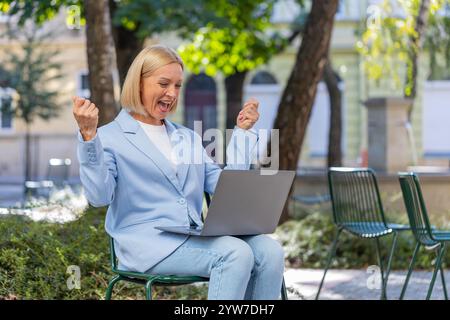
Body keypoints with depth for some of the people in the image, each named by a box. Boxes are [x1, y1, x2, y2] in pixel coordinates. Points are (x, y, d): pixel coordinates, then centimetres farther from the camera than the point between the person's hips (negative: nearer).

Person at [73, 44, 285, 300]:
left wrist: (241, 132, 18)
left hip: (194, 236, 6)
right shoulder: (111, 137, 4)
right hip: (147, 242, -6)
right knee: (236, 254, -30)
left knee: (270, 251, -20)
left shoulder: (188, 137, 23)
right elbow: (100, 196, -11)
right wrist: (88, 137, -21)